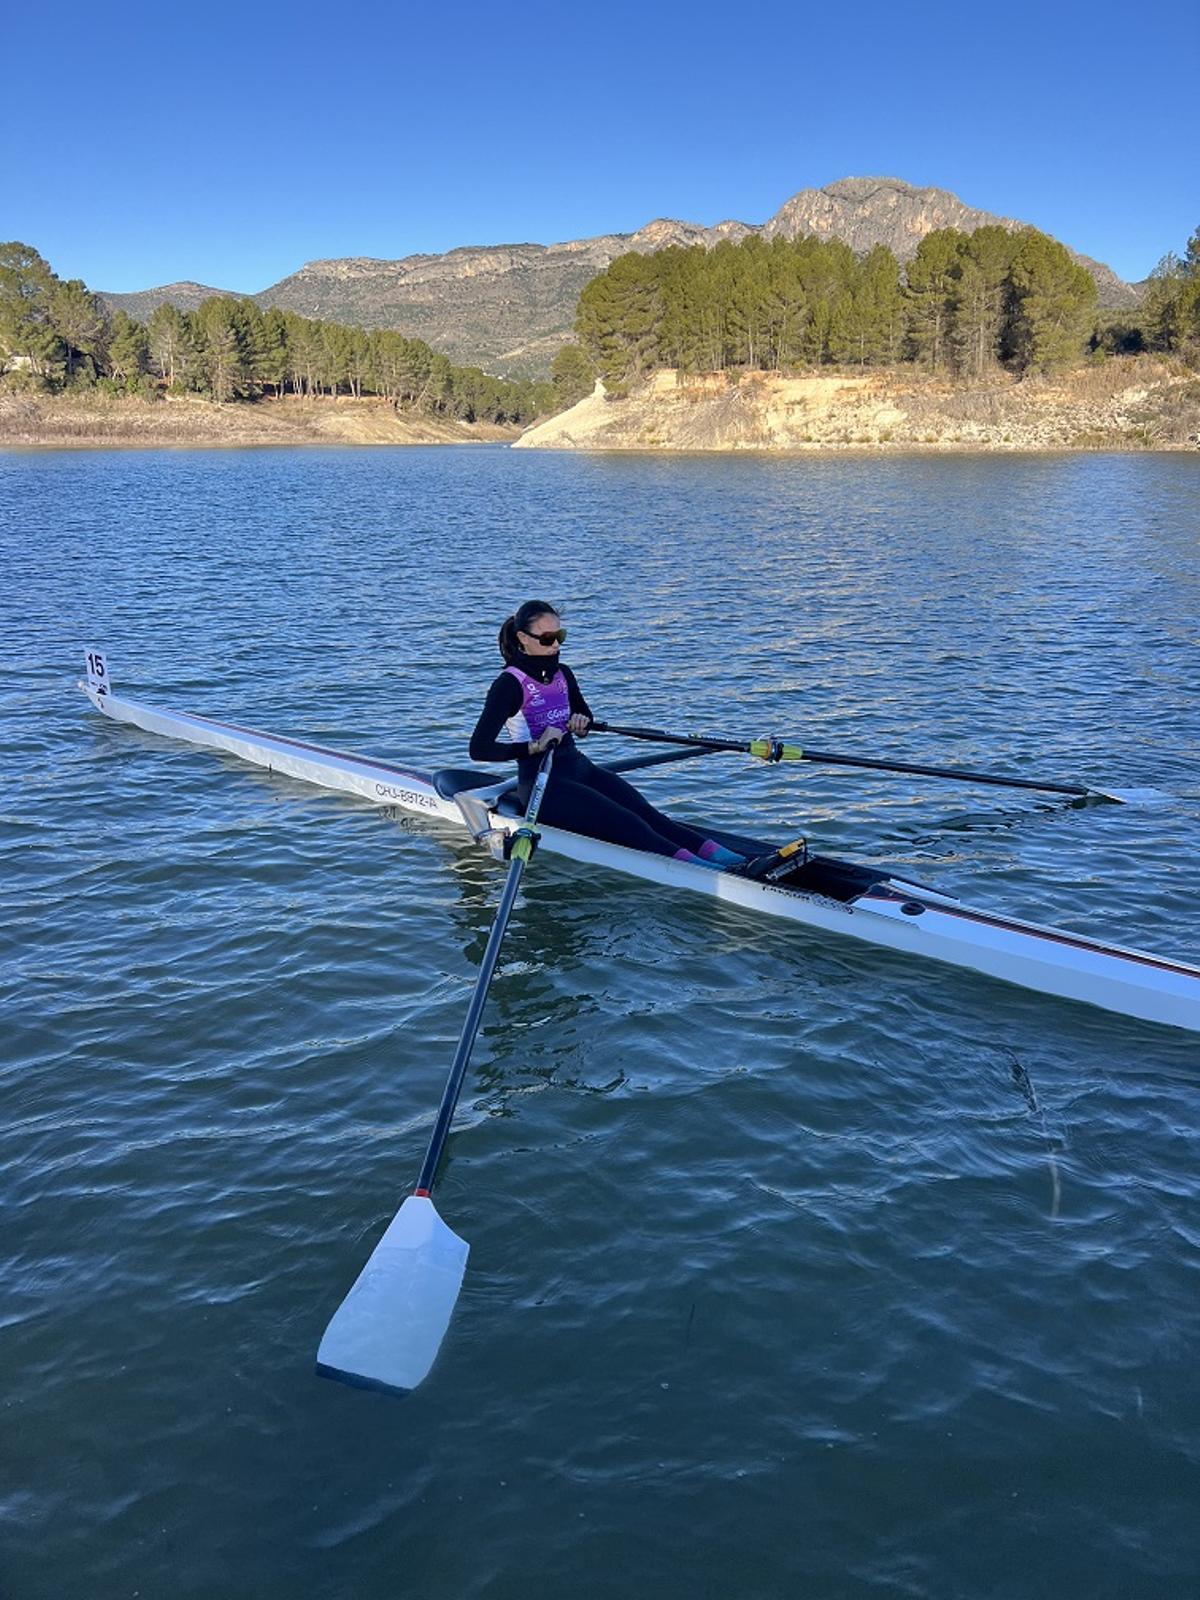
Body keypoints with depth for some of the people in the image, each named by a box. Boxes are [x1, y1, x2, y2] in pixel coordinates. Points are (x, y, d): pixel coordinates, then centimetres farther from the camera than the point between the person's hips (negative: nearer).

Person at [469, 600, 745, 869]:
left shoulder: (562, 674, 9)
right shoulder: (510, 684, -12)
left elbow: (584, 714, 27)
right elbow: (479, 748, -20)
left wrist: (581, 722, 3)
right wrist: (534, 746, -24)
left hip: (577, 766, 7)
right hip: (542, 783, -7)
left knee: (646, 813, -17)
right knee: (623, 823, -26)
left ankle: (712, 852, -34)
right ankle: (686, 862, -42)